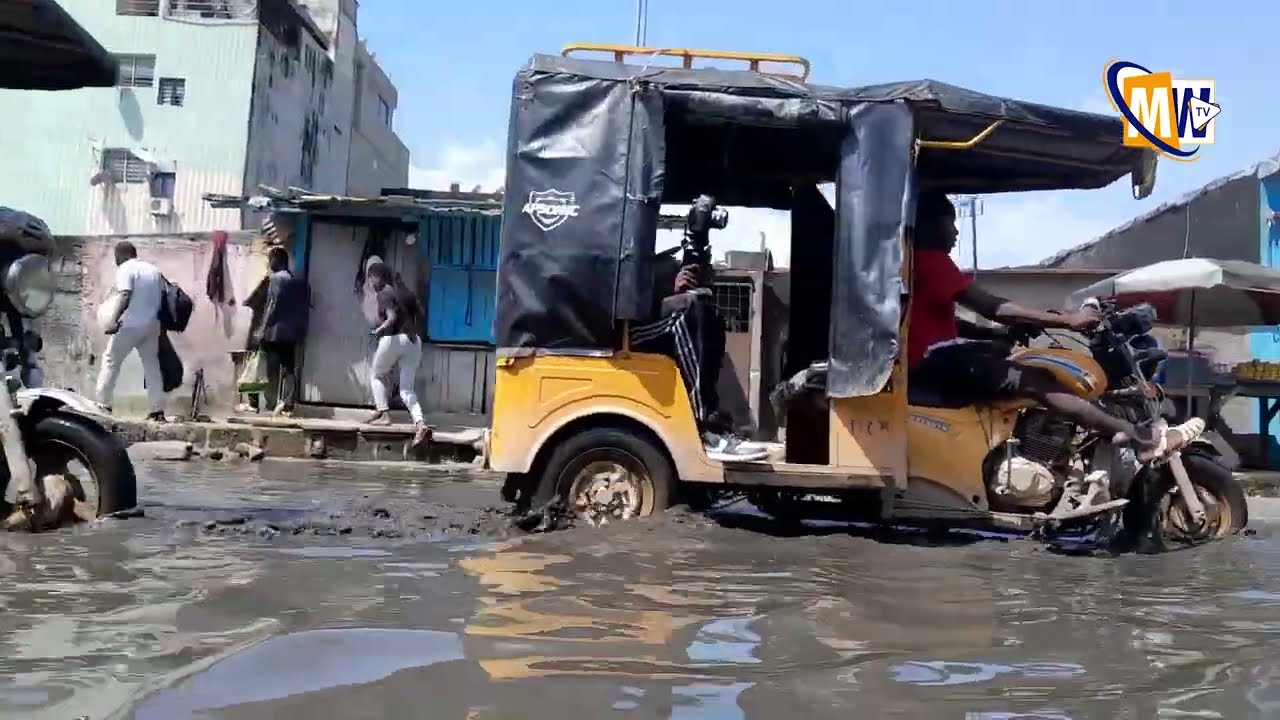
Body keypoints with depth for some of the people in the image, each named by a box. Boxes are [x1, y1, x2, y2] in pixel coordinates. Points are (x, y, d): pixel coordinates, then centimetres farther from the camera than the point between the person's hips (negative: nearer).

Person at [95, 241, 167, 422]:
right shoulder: (153, 270, 16)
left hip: (130, 325, -6)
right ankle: (157, 410, 4)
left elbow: (125, 295, -20)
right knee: (152, 364, 9)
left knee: (110, 361, 6)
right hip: (151, 325, 6)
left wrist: (114, 319, -28)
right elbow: (162, 297, 15)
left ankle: (103, 405, 3)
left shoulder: (125, 269, -6)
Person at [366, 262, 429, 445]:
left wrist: (378, 331, -3)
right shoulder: (404, 291, 16)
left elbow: (391, 318, -17)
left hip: (393, 339, -6)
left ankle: (383, 414, 11)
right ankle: (420, 422, -16)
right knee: (406, 389, 5)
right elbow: (420, 312, 15)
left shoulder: (384, 293, -5)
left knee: (376, 375, 21)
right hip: (413, 341, 6)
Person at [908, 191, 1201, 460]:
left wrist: (995, 332, 10)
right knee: (1036, 381, -18)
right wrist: (1065, 320, -17)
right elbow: (990, 306, -20)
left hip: (936, 352, 11)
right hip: (935, 358, -11)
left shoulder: (919, 260, 20)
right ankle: (1143, 438, -21)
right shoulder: (930, 259, -13)